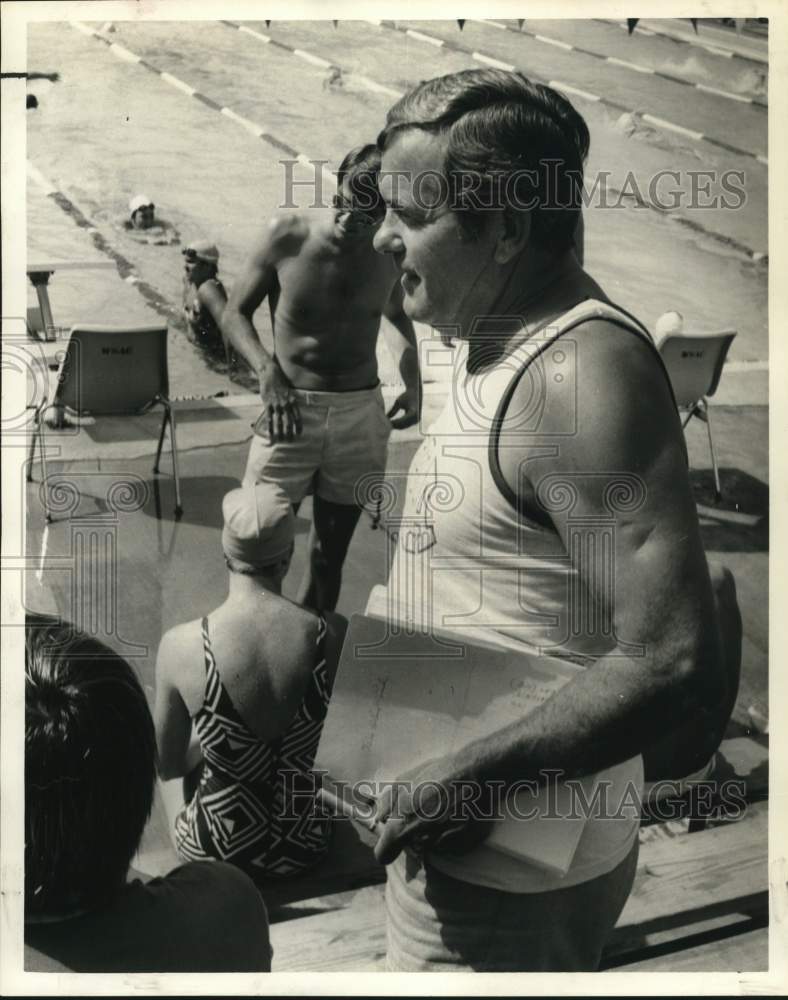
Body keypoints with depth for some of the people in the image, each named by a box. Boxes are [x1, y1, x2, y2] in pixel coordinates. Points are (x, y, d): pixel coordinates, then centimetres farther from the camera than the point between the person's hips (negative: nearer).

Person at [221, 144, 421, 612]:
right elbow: (236, 313, -2)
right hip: (291, 406, -2)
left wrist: (413, 383, 2)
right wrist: (267, 370, -19)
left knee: (330, 555, 13)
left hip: (361, 414, 3)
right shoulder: (290, 233, -11)